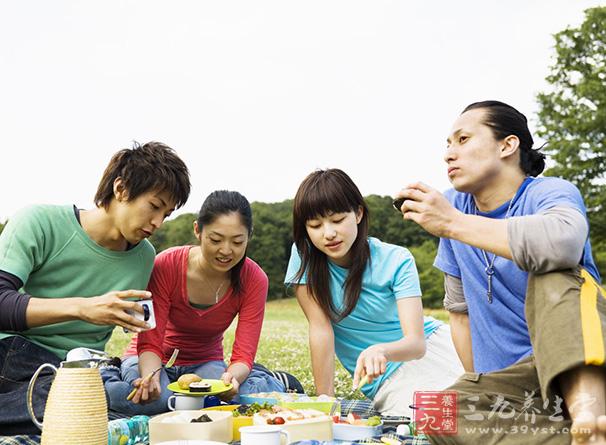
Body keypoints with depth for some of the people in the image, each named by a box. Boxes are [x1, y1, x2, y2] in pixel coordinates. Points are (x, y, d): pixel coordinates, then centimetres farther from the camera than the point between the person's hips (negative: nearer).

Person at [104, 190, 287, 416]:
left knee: (271, 390, -31)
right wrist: (151, 377, -44)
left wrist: (233, 376, -43)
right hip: (159, 360, -1)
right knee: (155, 399, -39)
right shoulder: (166, 266, -23)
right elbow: (150, 344, -20)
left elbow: (244, 355, -18)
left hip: (205, 363, 1)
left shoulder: (254, 280, -17)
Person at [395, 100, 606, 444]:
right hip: (505, 380, 4)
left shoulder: (551, 193, -8)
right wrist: (479, 386, 10)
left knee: (556, 275, -31)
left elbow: (563, 243, -35)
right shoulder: (454, 206, 9)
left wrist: (453, 223, -26)